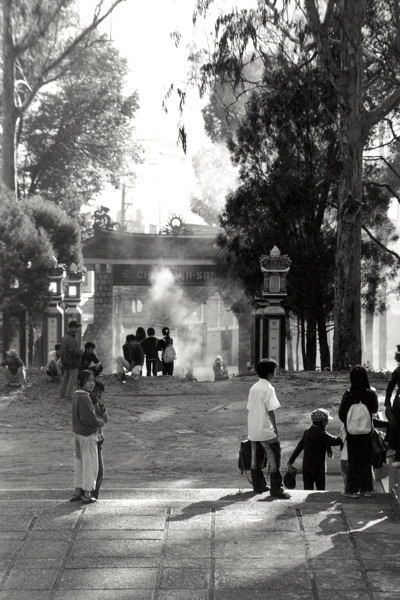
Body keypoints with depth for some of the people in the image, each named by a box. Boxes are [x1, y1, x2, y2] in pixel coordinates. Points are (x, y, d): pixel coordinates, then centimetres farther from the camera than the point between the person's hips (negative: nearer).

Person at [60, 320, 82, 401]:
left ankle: (62, 394, 27)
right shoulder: (71, 340, -25)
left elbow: (61, 350, 12)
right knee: (72, 379, 0)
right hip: (73, 362, -9)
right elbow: (74, 353, -29)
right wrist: (80, 351, -10)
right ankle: (69, 396, 3)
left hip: (65, 361, 9)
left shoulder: (64, 337, 6)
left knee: (65, 377, 19)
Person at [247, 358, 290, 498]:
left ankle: (257, 485, 24)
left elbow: (249, 408, 13)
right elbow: (270, 411, -14)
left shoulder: (253, 388, 10)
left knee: (255, 457, 15)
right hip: (265, 429, -7)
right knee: (274, 457, -3)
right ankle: (276, 488, -5)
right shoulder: (268, 388, -11)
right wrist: (275, 428, -9)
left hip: (252, 429, 8)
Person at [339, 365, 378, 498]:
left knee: (353, 461, 10)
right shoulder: (371, 393, -11)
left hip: (352, 433, -1)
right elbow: (375, 409, 5)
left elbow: (341, 414, -5)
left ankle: (352, 489, 11)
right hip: (367, 432, 1)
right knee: (366, 460, 12)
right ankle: (366, 489, 16)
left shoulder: (348, 394, -13)